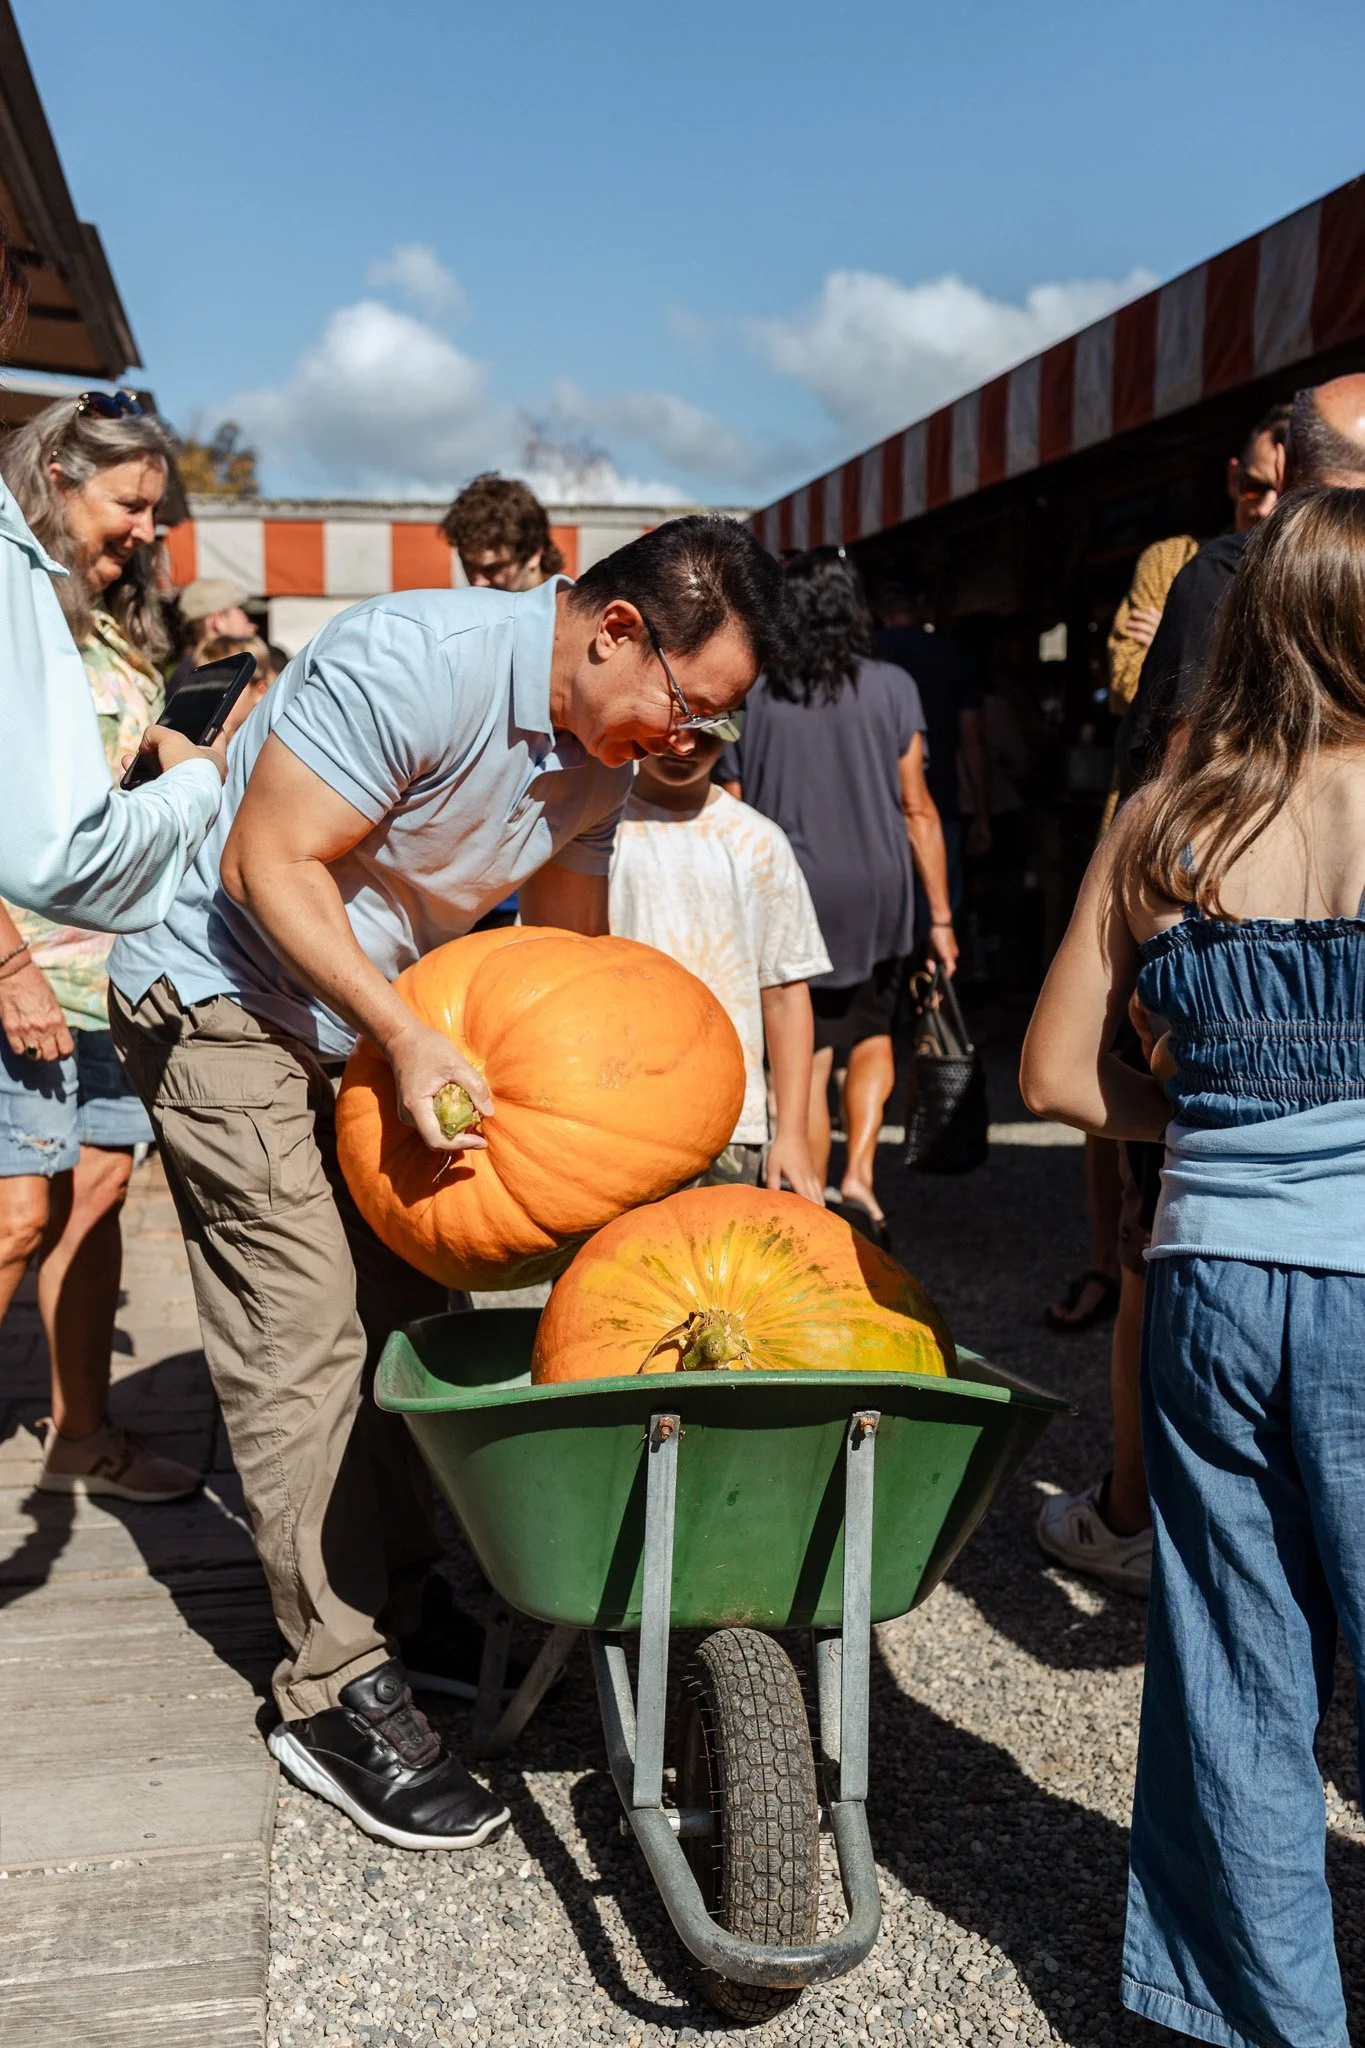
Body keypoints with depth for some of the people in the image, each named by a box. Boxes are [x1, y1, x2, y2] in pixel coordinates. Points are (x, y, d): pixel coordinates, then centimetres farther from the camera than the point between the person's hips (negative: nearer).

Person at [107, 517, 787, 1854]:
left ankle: (400, 1604, 25)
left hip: (378, 1013, 8)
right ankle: (336, 1694, 0)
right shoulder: (415, 663, -28)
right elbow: (268, 864, -26)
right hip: (225, 996, -8)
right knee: (306, 1336, -9)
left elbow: (563, 954, 8)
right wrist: (409, 1040, -31)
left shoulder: (602, 746, -2)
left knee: (408, 1308, 9)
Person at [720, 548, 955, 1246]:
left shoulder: (751, 698, 0)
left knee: (807, 1063, 7)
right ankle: (860, 1175, 4)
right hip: (876, 894, 0)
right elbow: (916, 808, -2)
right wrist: (940, 915, 2)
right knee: (871, 1038, 21)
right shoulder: (890, 687, -2)